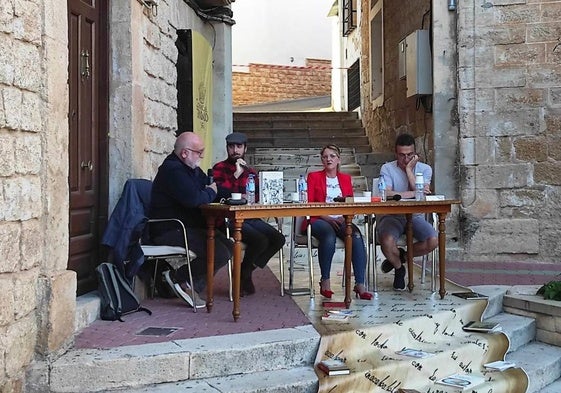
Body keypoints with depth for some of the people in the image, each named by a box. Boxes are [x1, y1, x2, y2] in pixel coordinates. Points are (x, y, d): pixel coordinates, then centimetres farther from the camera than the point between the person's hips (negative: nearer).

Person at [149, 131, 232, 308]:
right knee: (220, 253, -20)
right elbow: (193, 199, -30)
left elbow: (211, 185, 26)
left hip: (190, 227, 11)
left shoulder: (191, 169, 16)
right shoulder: (172, 170, -18)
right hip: (169, 231, -11)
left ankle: (192, 286, 1)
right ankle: (179, 278, -2)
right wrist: (211, 192, -9)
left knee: (229, 246, 4)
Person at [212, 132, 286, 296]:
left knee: (279, 239, -13)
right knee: (261, 241, -27)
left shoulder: (251, 172, 20)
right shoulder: (219, 168, 2)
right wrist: (236, 175, -15)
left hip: (250, 218, 6)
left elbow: (258, 198, 21)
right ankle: (243, 273, 0)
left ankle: (247, 270, 3)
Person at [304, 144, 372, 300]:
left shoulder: (346, 179, 20)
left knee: (357, 236, -31)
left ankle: (360, 284, -32)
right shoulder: (314, 177, 11)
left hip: (341, 220, 3)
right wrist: (328, 218, -13)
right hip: (319, 220, -2)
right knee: (329, 237, -38)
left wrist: (344, 217, -10)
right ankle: (325, 281, -22)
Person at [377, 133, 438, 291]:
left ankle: (401, 256, 8)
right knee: (387, 241, -34)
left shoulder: (425, 169, 5)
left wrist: (409, 169, -11)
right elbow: (387, 194, -19)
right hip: (391, 216, -2)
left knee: (433, 241, -25)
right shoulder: (387, 168, -2)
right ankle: (399, 268, 4)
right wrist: (414, 193, -17)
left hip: (415, 216, 3)